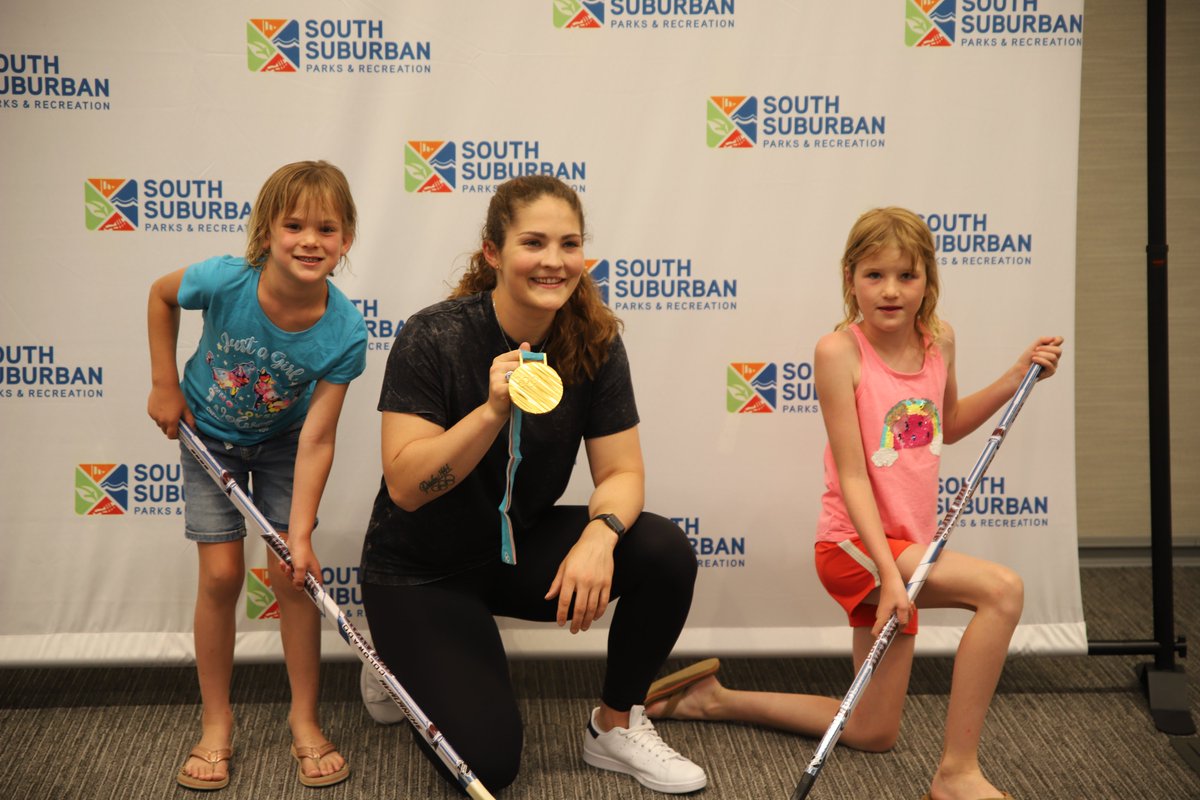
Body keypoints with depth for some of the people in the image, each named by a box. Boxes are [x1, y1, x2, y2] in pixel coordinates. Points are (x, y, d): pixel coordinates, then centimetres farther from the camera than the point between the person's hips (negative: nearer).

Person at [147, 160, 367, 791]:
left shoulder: (344, 333, -31)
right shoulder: (224, 281, -32)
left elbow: (315, 440, -27)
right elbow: (161, 294, -7)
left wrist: (301, 532, -30)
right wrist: (165, 384, -7)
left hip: (282, 442, 0)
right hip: (210, 436, 0)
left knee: (292, 572, -5)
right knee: (221, 574, -4)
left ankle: (304, 721, 11)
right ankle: (216, 724, 11)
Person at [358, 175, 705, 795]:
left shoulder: (594, 343, -10)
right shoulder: (434, 339, -21)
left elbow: (621, 472, -10)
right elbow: (405, 487, -24)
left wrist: (600, 533, -32)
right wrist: (494, 410, -37)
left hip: (523, 545, 4)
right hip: (422, 569, -4)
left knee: (666, 552, -22)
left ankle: (615, 728, 1)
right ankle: (405, 663, 17)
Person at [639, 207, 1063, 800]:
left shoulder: (939, 339, 3)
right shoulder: (839, 351, -16)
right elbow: (852, 474, -18)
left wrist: (1014, 379, 9)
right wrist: (889, 572, -24)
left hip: (904, 546, 7)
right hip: (854, 543, -7)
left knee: (872, 734, 14)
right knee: (1002, 588, -28)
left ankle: (714, 699, 28)